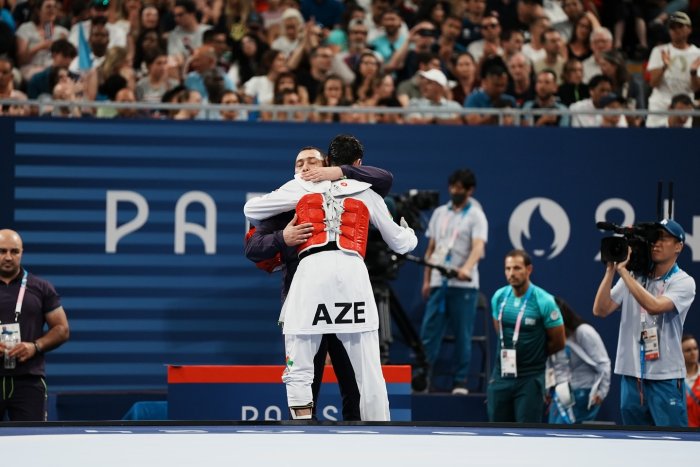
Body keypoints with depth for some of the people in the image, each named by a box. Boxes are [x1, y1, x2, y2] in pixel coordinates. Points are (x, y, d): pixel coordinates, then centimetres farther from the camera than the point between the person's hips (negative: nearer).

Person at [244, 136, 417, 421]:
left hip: (311, 270, -1)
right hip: (353, 271, 1)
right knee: (369, 373, 6)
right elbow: (399, 243, 31)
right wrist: (410, 234, 56)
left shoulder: (302, 187, 19)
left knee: (299, 373, 5)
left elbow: (251, 209, 24)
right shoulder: (367, 194, 22)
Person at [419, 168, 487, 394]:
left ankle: (460, 382, 3)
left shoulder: (476, 216, -1)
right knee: (428, 332, -2)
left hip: (464, 285, -4)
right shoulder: (439, 213, 15)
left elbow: (478, 246, -16)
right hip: (439, 283, 4)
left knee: (463, 335, -1)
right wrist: (426, 280, 11)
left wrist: (466, 268, -34)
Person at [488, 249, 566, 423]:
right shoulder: (499, 297, 2)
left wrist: (535, 355, 6)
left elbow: (558, 342, -3)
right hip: (501, 375, 5)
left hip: (530, 380, -5)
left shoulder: (544, 301, -12)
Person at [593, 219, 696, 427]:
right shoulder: (633, 277, 10)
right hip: (632, 375, 5)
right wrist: (611, 270, -6)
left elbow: (654, 306, -22)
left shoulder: (683, 282, -5)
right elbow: (600, 310, 2)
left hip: (666, 378, -5)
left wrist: (623, 271, -18)